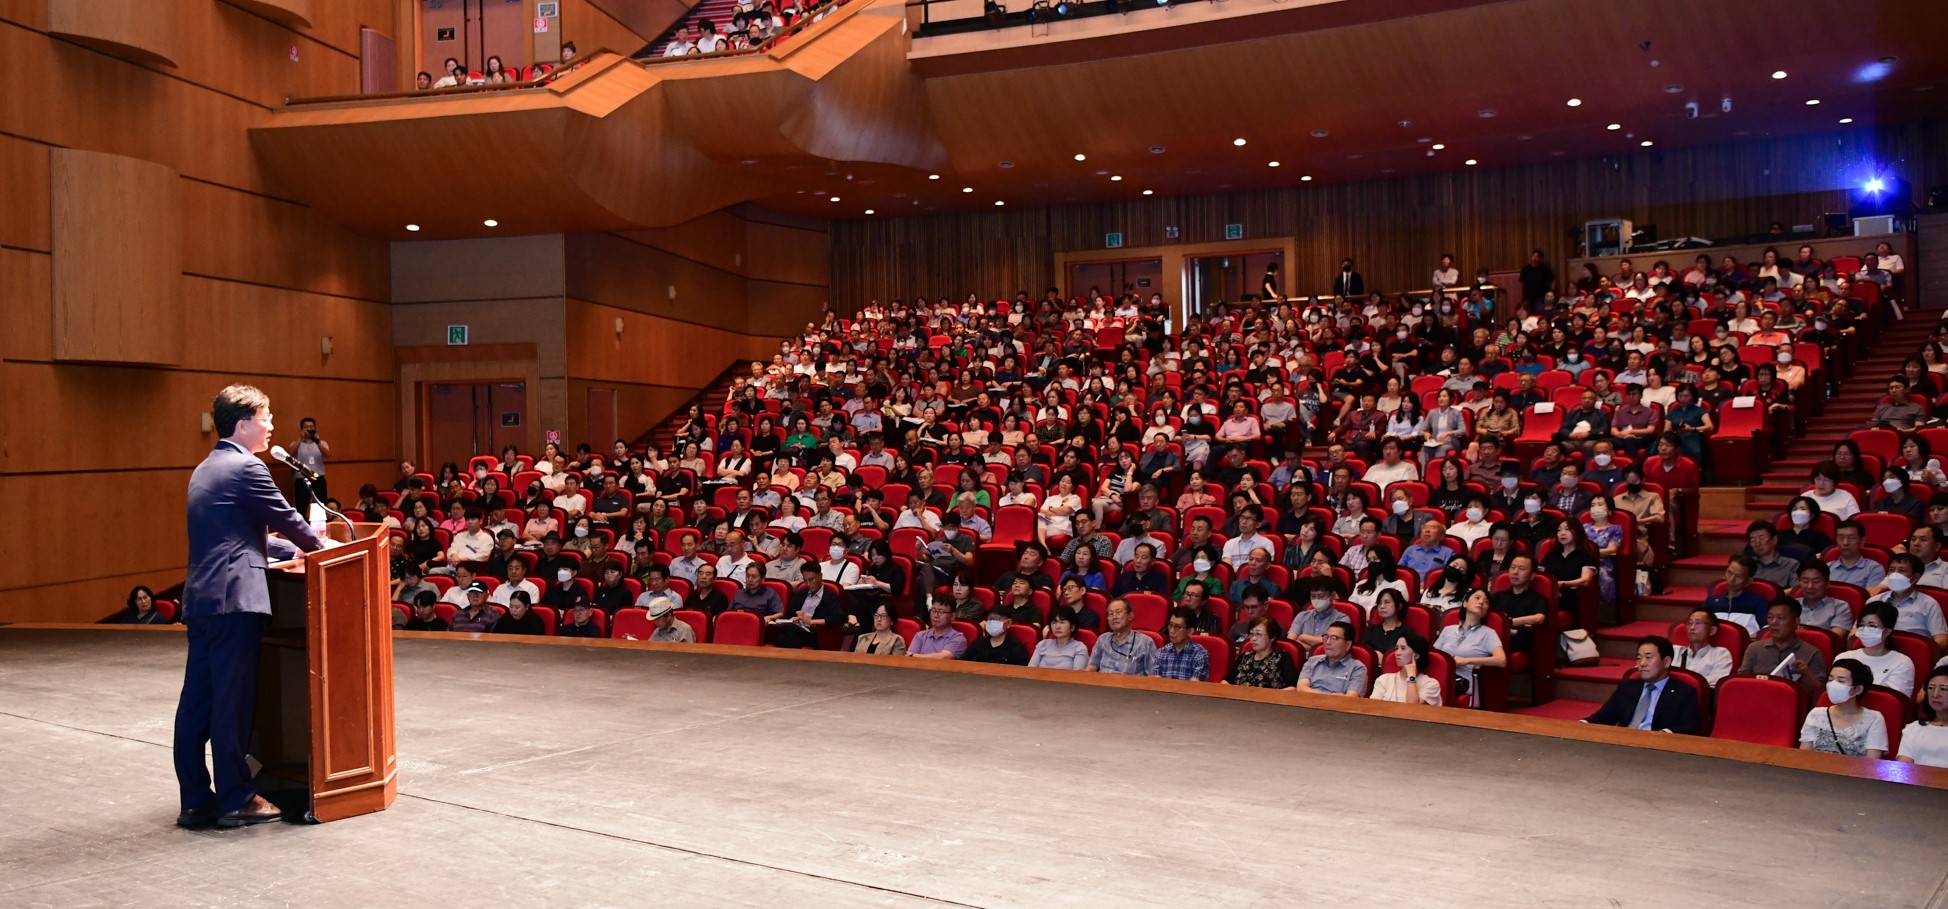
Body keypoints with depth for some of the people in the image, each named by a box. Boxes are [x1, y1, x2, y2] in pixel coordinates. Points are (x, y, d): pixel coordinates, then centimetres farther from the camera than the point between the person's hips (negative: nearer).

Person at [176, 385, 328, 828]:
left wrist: (292, 549, 27)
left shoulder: (205, 470, 20)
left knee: (197, 701, 9)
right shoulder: (246, 468, -10)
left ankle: (196, 799, 15)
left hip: (200, 597, 9)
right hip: (234, 597, -9)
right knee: (233, 703, -3)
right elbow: (286, 519, -4)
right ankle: (235, 800, 4)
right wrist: (320, 546, 14)